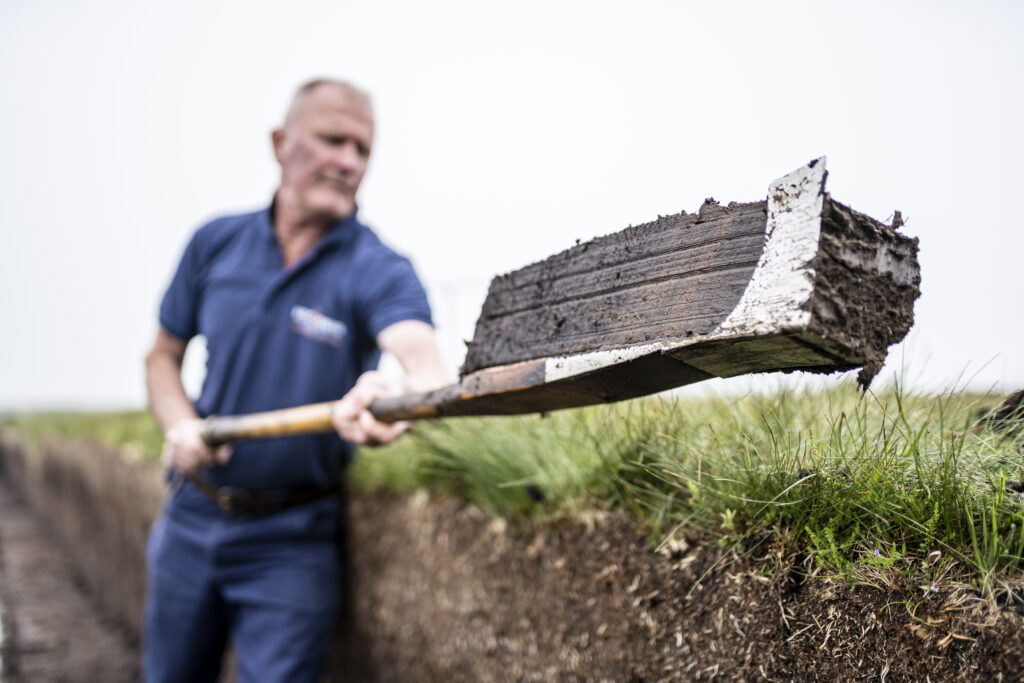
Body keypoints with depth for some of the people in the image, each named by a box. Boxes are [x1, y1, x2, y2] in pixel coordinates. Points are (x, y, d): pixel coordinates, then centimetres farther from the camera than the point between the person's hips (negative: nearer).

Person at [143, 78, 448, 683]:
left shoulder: (378, 271, -14)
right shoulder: (215, 244, -2)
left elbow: (425, 360, -34)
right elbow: (165, 355, 10)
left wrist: (398, 398, -57)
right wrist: (180, 424, -10)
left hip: (290, 543, -4)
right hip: (191, 518, 4)